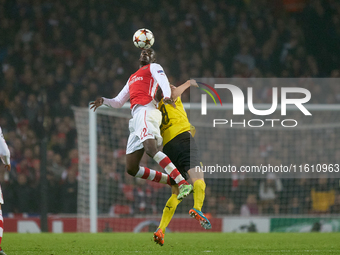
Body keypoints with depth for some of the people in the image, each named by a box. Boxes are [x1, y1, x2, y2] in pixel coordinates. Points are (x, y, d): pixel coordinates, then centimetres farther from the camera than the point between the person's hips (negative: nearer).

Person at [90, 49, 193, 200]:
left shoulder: (153, 68, 16)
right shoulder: (132, 78, 37)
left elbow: (163, 81, -6)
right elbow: (118, 102, 38)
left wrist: (167, 96, -29)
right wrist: (104, 101, 16)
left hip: (146, 111, -8)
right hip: (136, 119, 8)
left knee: (151, 149, -35)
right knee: (131, 169, -2)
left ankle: (183, 184, -42)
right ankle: (173, 182, 3)